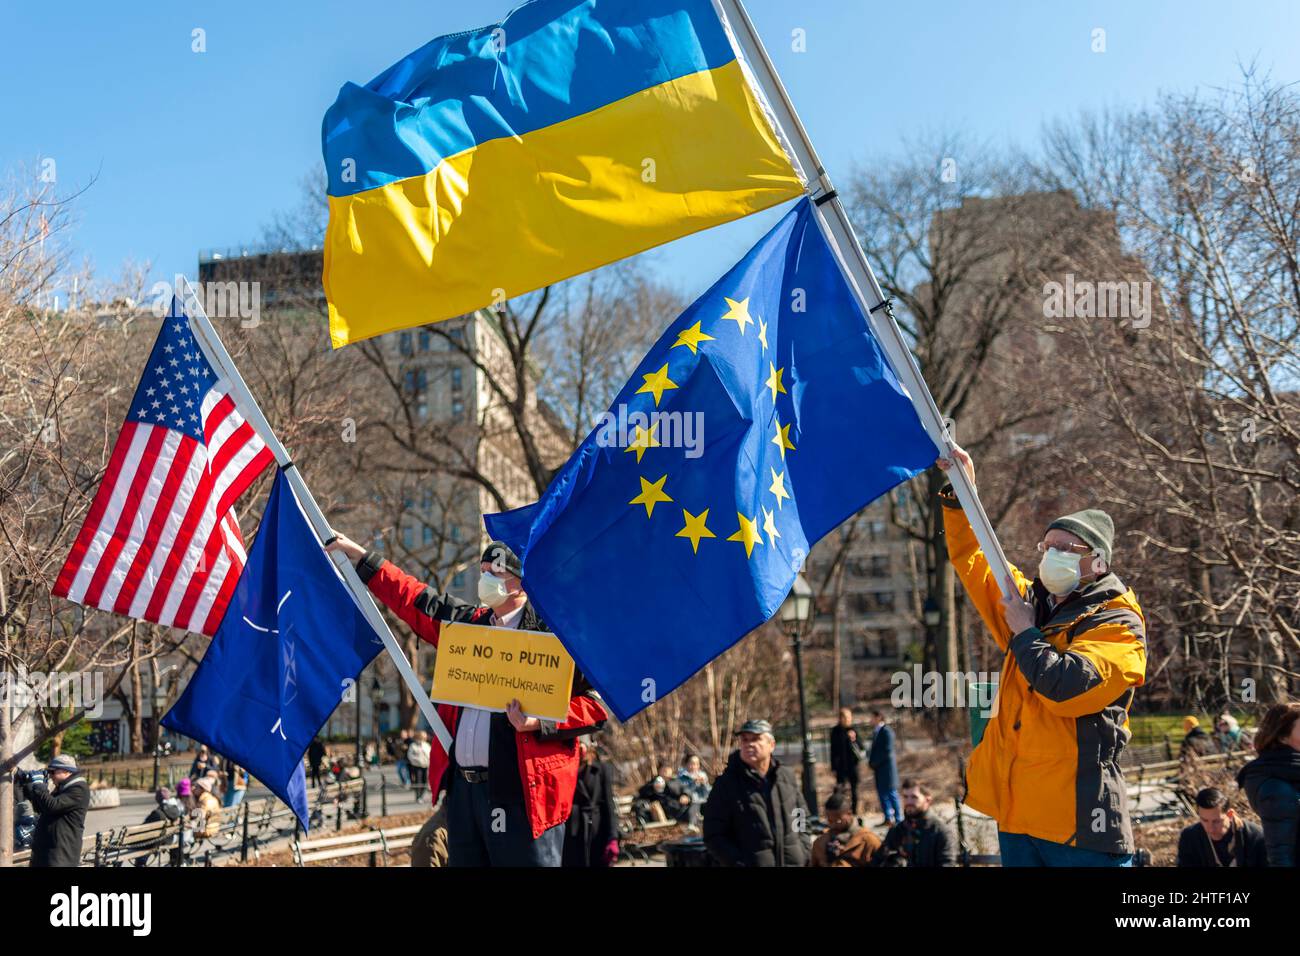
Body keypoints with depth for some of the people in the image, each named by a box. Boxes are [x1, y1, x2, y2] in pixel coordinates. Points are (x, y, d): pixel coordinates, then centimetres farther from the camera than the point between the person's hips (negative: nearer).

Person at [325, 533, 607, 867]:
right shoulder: (469, 622, 16)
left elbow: (596, 703, -8)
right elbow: (415, 600, 25)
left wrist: (539, 721, -20)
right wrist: (360, 556, 27)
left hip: (522, 790, -7)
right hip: (462, 787, 7)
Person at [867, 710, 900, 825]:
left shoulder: (886, 731, -15)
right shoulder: (876, 731, 11)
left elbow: (887, 751, -19)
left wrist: (873, 763, -13)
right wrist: (870, 761, 1)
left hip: (886, 767, -8)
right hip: (878, 768, 8)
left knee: (891, 793, -3)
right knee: (882, 793, 11)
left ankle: (898, 819, 5)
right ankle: (888, 818, 19)